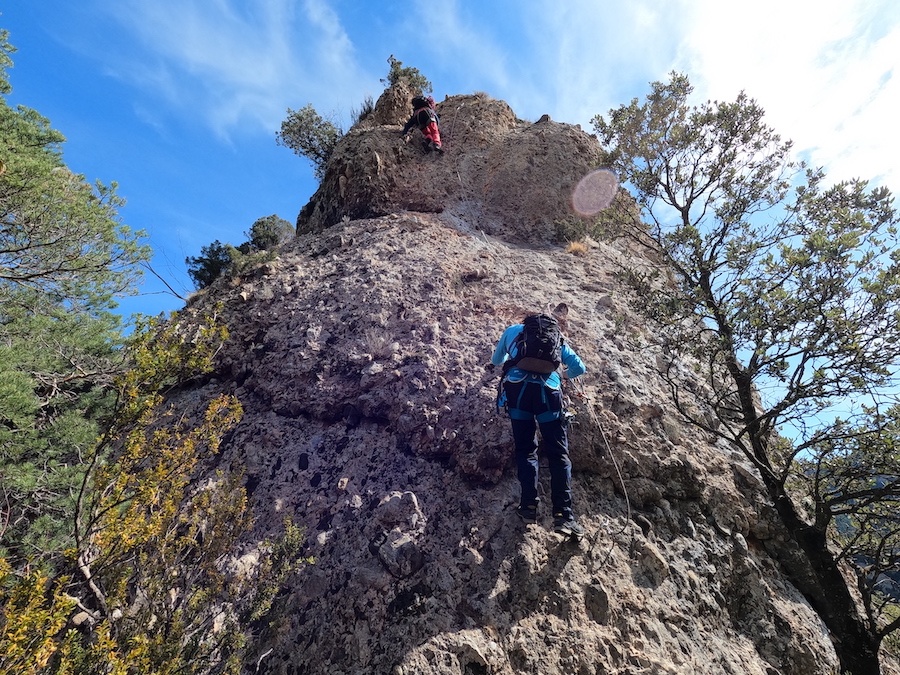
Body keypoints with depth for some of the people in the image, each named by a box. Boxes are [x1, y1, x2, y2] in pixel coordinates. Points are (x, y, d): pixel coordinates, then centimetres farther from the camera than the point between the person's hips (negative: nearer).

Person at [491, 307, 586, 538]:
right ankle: (563, 514, -3)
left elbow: (496, 361, 38)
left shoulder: (513, 331, 25)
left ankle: (529, 506, 7)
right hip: (548, 391, 0)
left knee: (525, 450, 13)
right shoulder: (557, 338, 26)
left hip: (517, 389, 0)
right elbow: (579, 368, 27)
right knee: (558, 454, 5)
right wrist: (563, 374, 48)